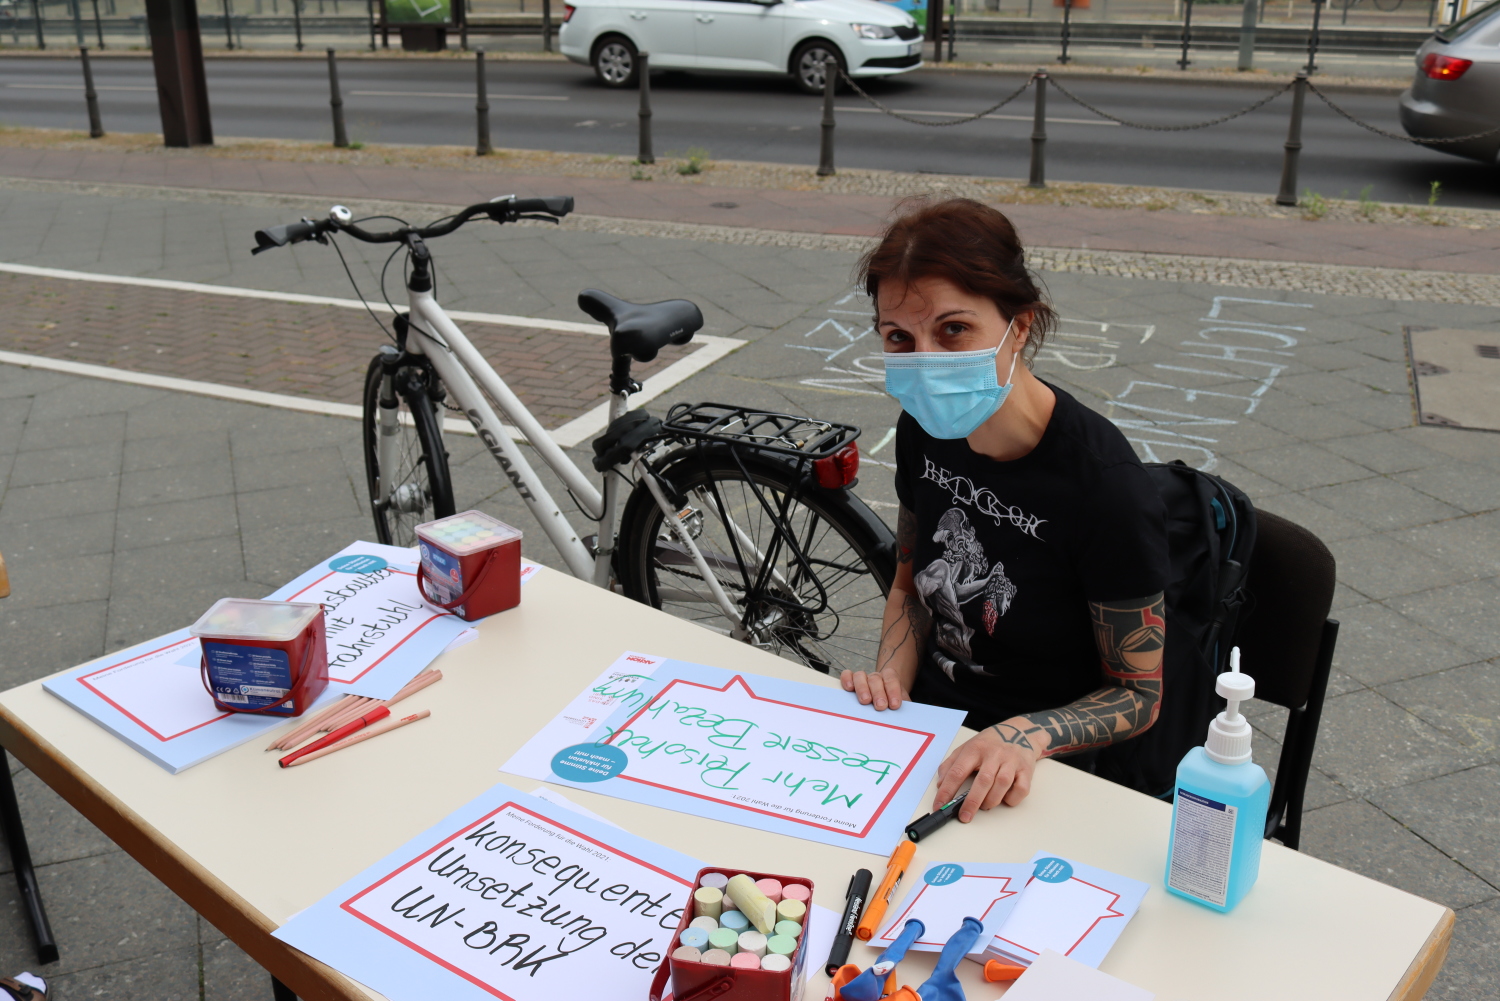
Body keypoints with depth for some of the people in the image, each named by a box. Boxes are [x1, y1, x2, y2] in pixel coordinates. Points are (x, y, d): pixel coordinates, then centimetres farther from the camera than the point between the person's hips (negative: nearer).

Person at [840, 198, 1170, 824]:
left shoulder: (1105, 487, -24)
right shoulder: (925, 429, -5)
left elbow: (1138, 695, -11)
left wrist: (1027, 735, -28)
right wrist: (890, 678, -6)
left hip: (1033, 779, -5)